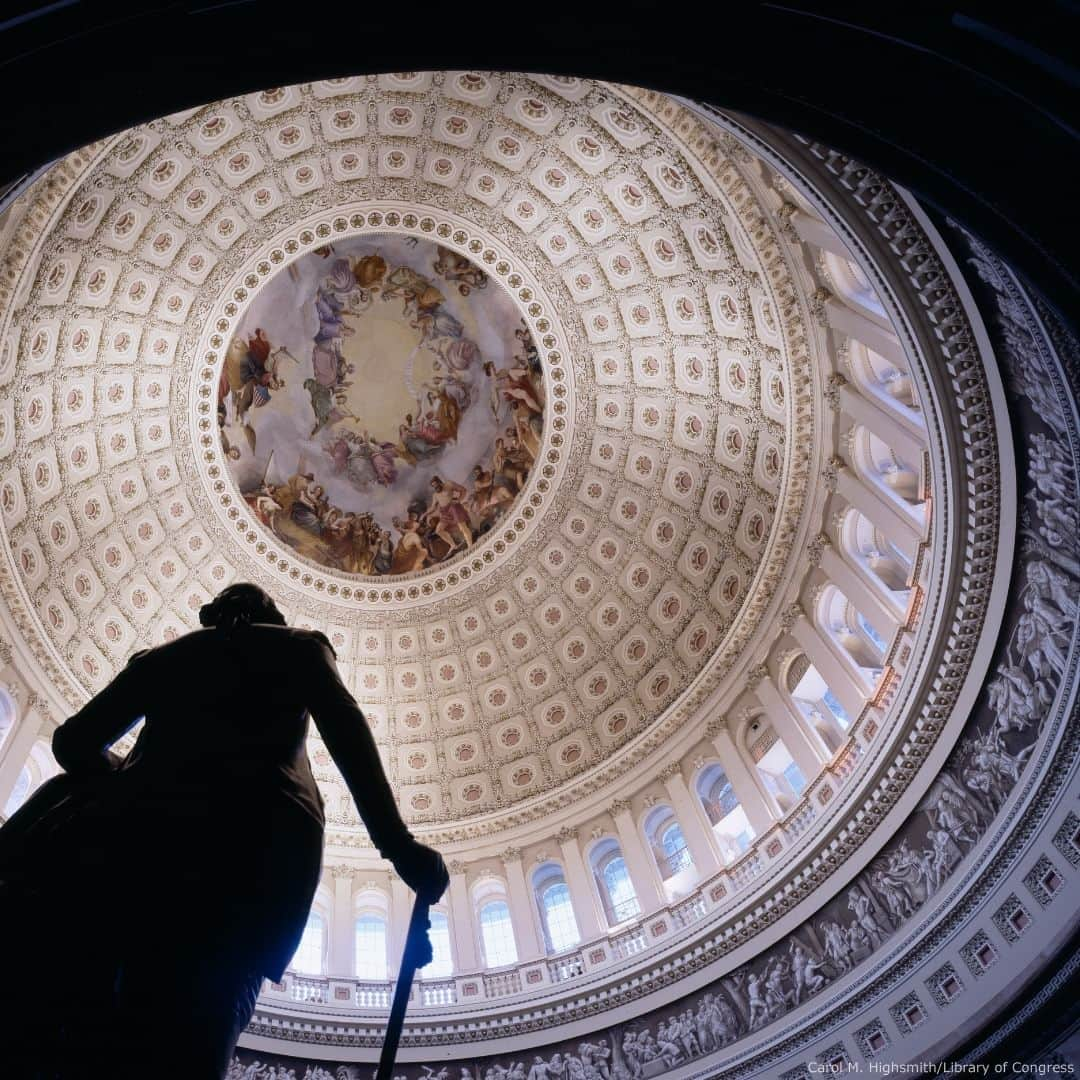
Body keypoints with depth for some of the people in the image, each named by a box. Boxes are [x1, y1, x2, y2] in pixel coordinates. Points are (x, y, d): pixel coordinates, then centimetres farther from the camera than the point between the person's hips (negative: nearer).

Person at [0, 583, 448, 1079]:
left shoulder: (164, 654, 30)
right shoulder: (299, 646, 23)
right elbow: (345, 729, 5)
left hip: (145, 821, 2)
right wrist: (397, 843, -2)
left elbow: (74, 740, 20)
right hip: (261, 836, -2)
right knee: (186, 1039, -11)